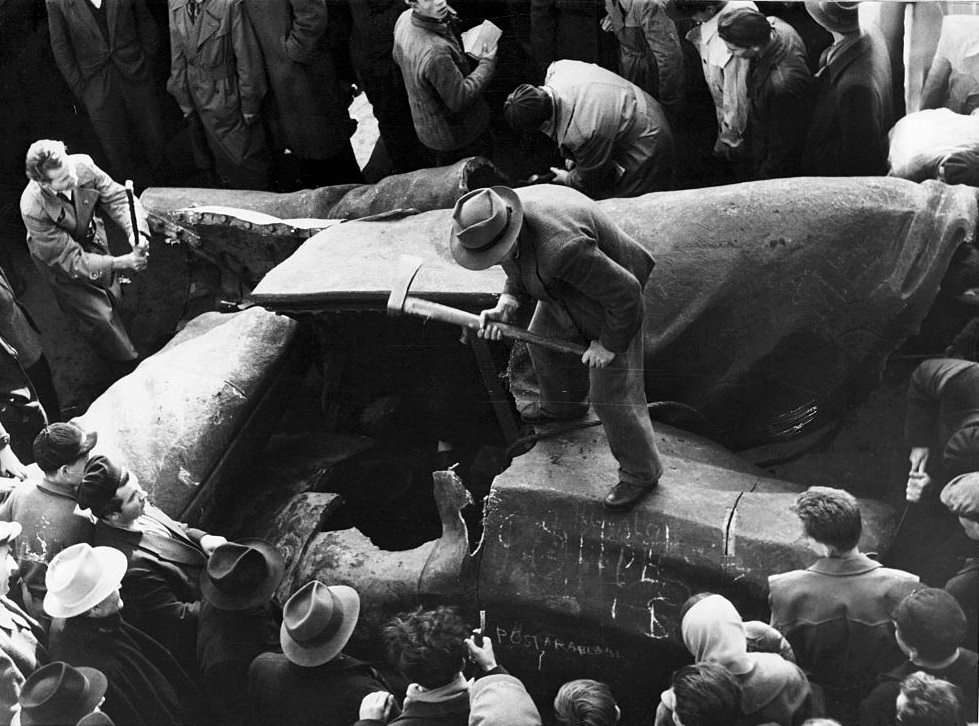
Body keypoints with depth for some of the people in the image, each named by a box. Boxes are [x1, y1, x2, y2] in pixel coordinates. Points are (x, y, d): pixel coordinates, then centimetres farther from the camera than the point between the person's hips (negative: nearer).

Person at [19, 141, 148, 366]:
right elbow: (71, 260, -35)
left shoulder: (82, 164, -31)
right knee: (99, 317, 2)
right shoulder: (34, 210, -40)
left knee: (113, 295, 21)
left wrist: (135, 231, -38)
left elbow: (116, 197, -19)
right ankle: (132, 365, 28)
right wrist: (122, 263, -43)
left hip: (91, 236, 4)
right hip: (59, 262, -4)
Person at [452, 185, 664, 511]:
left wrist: (609, 344, -19)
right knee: (545, 341, 28)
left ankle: (641, 471, 23)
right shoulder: (498, 221, -15)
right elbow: (521, 277, 2)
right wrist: (504, 307, -17)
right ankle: (564, 405, 57)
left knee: (612, 392, 1)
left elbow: (626, 292, -33)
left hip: (613, 300, -8)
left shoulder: (561, 250, -43)